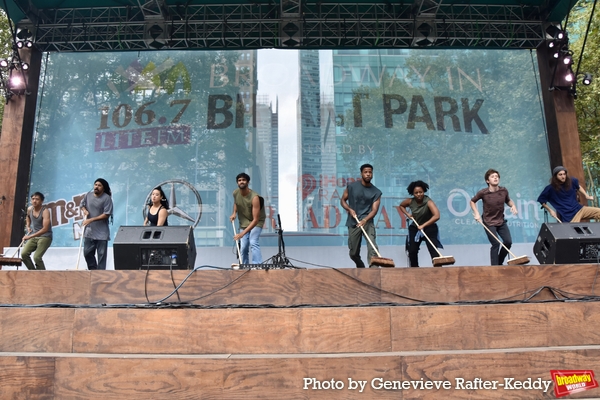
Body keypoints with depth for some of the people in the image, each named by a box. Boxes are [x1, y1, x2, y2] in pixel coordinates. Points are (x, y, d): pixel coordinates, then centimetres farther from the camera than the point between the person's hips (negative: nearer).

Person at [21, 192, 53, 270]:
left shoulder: (45, 211, -18)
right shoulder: (29, 209, 3)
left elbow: (45, 229, -26)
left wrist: (30, 236, -27)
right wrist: (28, 227, 15)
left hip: (45, 237, -6)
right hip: (33, 237, 6)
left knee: (36, 257, -22)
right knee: (24, 254, -12)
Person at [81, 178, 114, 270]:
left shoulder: (107, 198, -12)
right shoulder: (88, 195, 5)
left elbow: (107, 214, -16)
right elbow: (82, 205, 22)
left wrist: (91, 220, -18)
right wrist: (84, 210, -2)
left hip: (101, 233, -5)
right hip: (89, 231, 5)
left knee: (101, 254, 0)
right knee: (87, 253, 12)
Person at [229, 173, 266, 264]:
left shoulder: (254, 198, -29)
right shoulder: (235, 193, -10)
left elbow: (255, 220, -32)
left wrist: (242, 233, -37)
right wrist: (234, 213, -4)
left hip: (256, 222, -5)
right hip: (244, 222, 5)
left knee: (253, 243, -26)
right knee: (243, 247, 0)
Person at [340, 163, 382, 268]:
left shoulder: (376, 192, 1)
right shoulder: (352, 186, 1)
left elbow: (374, 210, -7)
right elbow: (343, 200, 11)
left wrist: (365, 220, -25)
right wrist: (350, 209, -10)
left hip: (367, 221, -1)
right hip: (353, 223, 1)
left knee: (372, 245, -26)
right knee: (353, 253, 8)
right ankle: (361, 268, 37)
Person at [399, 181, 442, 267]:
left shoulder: (428, 202, -24)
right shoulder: (410, 201, -10)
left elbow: (437, 216, -38)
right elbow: (401, 205, 14)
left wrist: (423, 225, -40)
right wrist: (407, 214, -4)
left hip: (429, 228, -5)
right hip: (414, 228, 5)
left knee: (433, 250, -15)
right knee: (412, 251, 6)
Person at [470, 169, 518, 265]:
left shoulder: (504, 191, -6)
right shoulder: (483, 193, -16)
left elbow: (508, 201, 14)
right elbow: (472, 201, 0)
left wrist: (513, 205, -8)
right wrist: (476, 213, -10)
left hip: (501, 221, 5)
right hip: (489, 223, -4)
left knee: (508, 242, 2)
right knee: (496, 244, -11)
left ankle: (500, 263, 25)